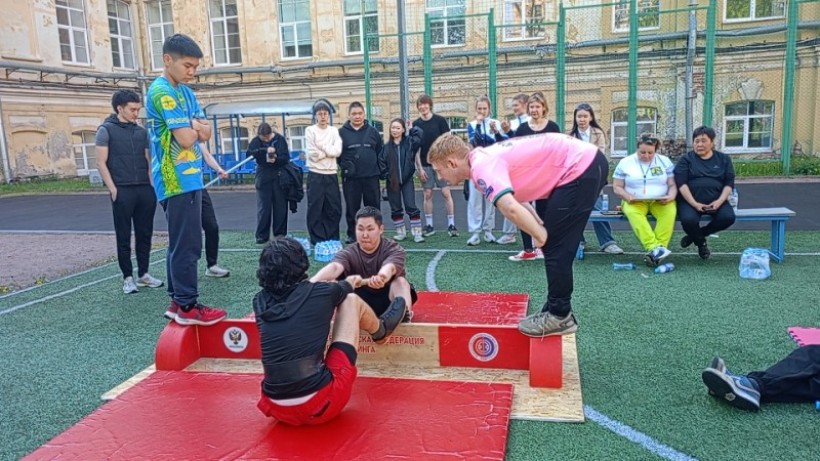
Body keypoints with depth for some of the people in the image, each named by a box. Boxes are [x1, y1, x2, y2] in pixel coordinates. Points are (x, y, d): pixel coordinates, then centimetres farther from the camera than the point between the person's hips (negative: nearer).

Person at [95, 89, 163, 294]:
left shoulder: (141, 131, 13)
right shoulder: (106, 130, 0)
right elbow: (101, 163, -4)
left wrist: (152, 185, 5)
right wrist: (113, 190, -11)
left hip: (145, 190, 4)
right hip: (122, 191, -4)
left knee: (144, 233, 8)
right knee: (124, 237, 3)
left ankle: (143, 273, 19)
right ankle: (128, 277, 11)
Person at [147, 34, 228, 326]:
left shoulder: (186, 92, 16)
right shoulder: (161, 92, -13)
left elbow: (205, 133, 10)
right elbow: (186, 139, -20)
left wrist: (195, 126, -10)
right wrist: (196, 127, 0)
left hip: (189, 178, 9)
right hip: (177, 181, -9)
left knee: (181, 244, 13)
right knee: (187, 245, -6)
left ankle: (178, 302, 21)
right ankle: (187, 306, 2)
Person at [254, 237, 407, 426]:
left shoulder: (260, 301, 3)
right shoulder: (317, 293, -6)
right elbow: (344, 289, 21)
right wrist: (351, 282, 46)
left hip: (277, 410, 4)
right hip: (321, 405, -4)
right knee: (351, 300, 9)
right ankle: (381, 332, 39)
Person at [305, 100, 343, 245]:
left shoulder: (334, 131, 9)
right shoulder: (310, 130, 0)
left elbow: (338, 151, -6)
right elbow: (312, 154, -10)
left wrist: (321, 149, -10)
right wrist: (329, 151, -6)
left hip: (331, 174, 3)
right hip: (315, 175, -3)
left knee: (334, 209, 6)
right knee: (315, 209, -1)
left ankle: (333, 239, 17)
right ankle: (317, 240, 7)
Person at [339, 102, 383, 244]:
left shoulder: (373, 132, 7)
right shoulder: (342, 133, 1)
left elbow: (381, 152, 7)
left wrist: (380, 169, 1)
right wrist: (344, 166, -6)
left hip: (371, 177, 1)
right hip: (351, 178, -1)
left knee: (373, 207, 7)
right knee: (352, 208, 5)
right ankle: (352, 235, 15)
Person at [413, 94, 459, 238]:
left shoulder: (440, 120, -1)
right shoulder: (416, 124, 4)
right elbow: (416, 147, 4)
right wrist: (419, 167, -2)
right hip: (425, 164, 2)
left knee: (446, 193, -3)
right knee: (428, 195, 5)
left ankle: (451, 224, 3)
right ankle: (429, 225, 13)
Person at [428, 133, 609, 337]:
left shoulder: (482, 167, -21)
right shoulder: (484, 158, 10)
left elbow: (511, 209, -37)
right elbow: (516, 199, 21)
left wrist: (541, 237, -20)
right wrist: (540, 231, 8)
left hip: (581, 167, -10)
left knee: (555, 248, -5)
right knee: (553, 246, 16)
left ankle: (560, 317, 9)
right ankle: (557, 310, 27)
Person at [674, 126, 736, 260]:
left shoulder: (723, 159, 13)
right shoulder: (686, 159, 6)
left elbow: (729, 183, 6)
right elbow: (681, 183, -5)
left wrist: (719, 201, -13)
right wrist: (694, 204, -19)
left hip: (716, 201, 2)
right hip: (690, 201, -2)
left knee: (728, 217, -27)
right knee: (689, 220, -33)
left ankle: (696, 235, -1)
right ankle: (701, 242, 3)